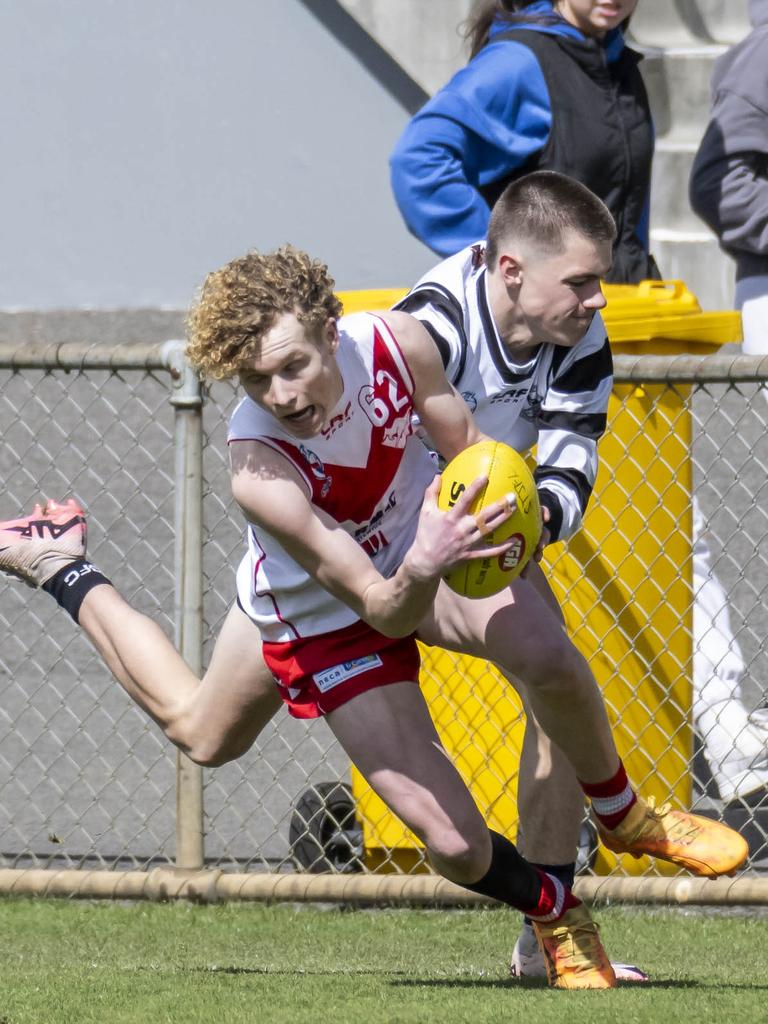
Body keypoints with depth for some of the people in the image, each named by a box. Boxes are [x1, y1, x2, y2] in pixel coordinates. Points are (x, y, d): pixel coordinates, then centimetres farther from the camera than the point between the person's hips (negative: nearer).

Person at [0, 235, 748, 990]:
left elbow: (467, 446, -7)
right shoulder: (258, 473, -40)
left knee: (548, 656, -25)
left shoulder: (394, 342, -28)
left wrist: (504, 503, -29)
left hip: (421, 547, 4)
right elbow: (385, 612, -36)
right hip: (320, 613, -4)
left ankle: (623, 816, 5)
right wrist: (421, 570, -58)